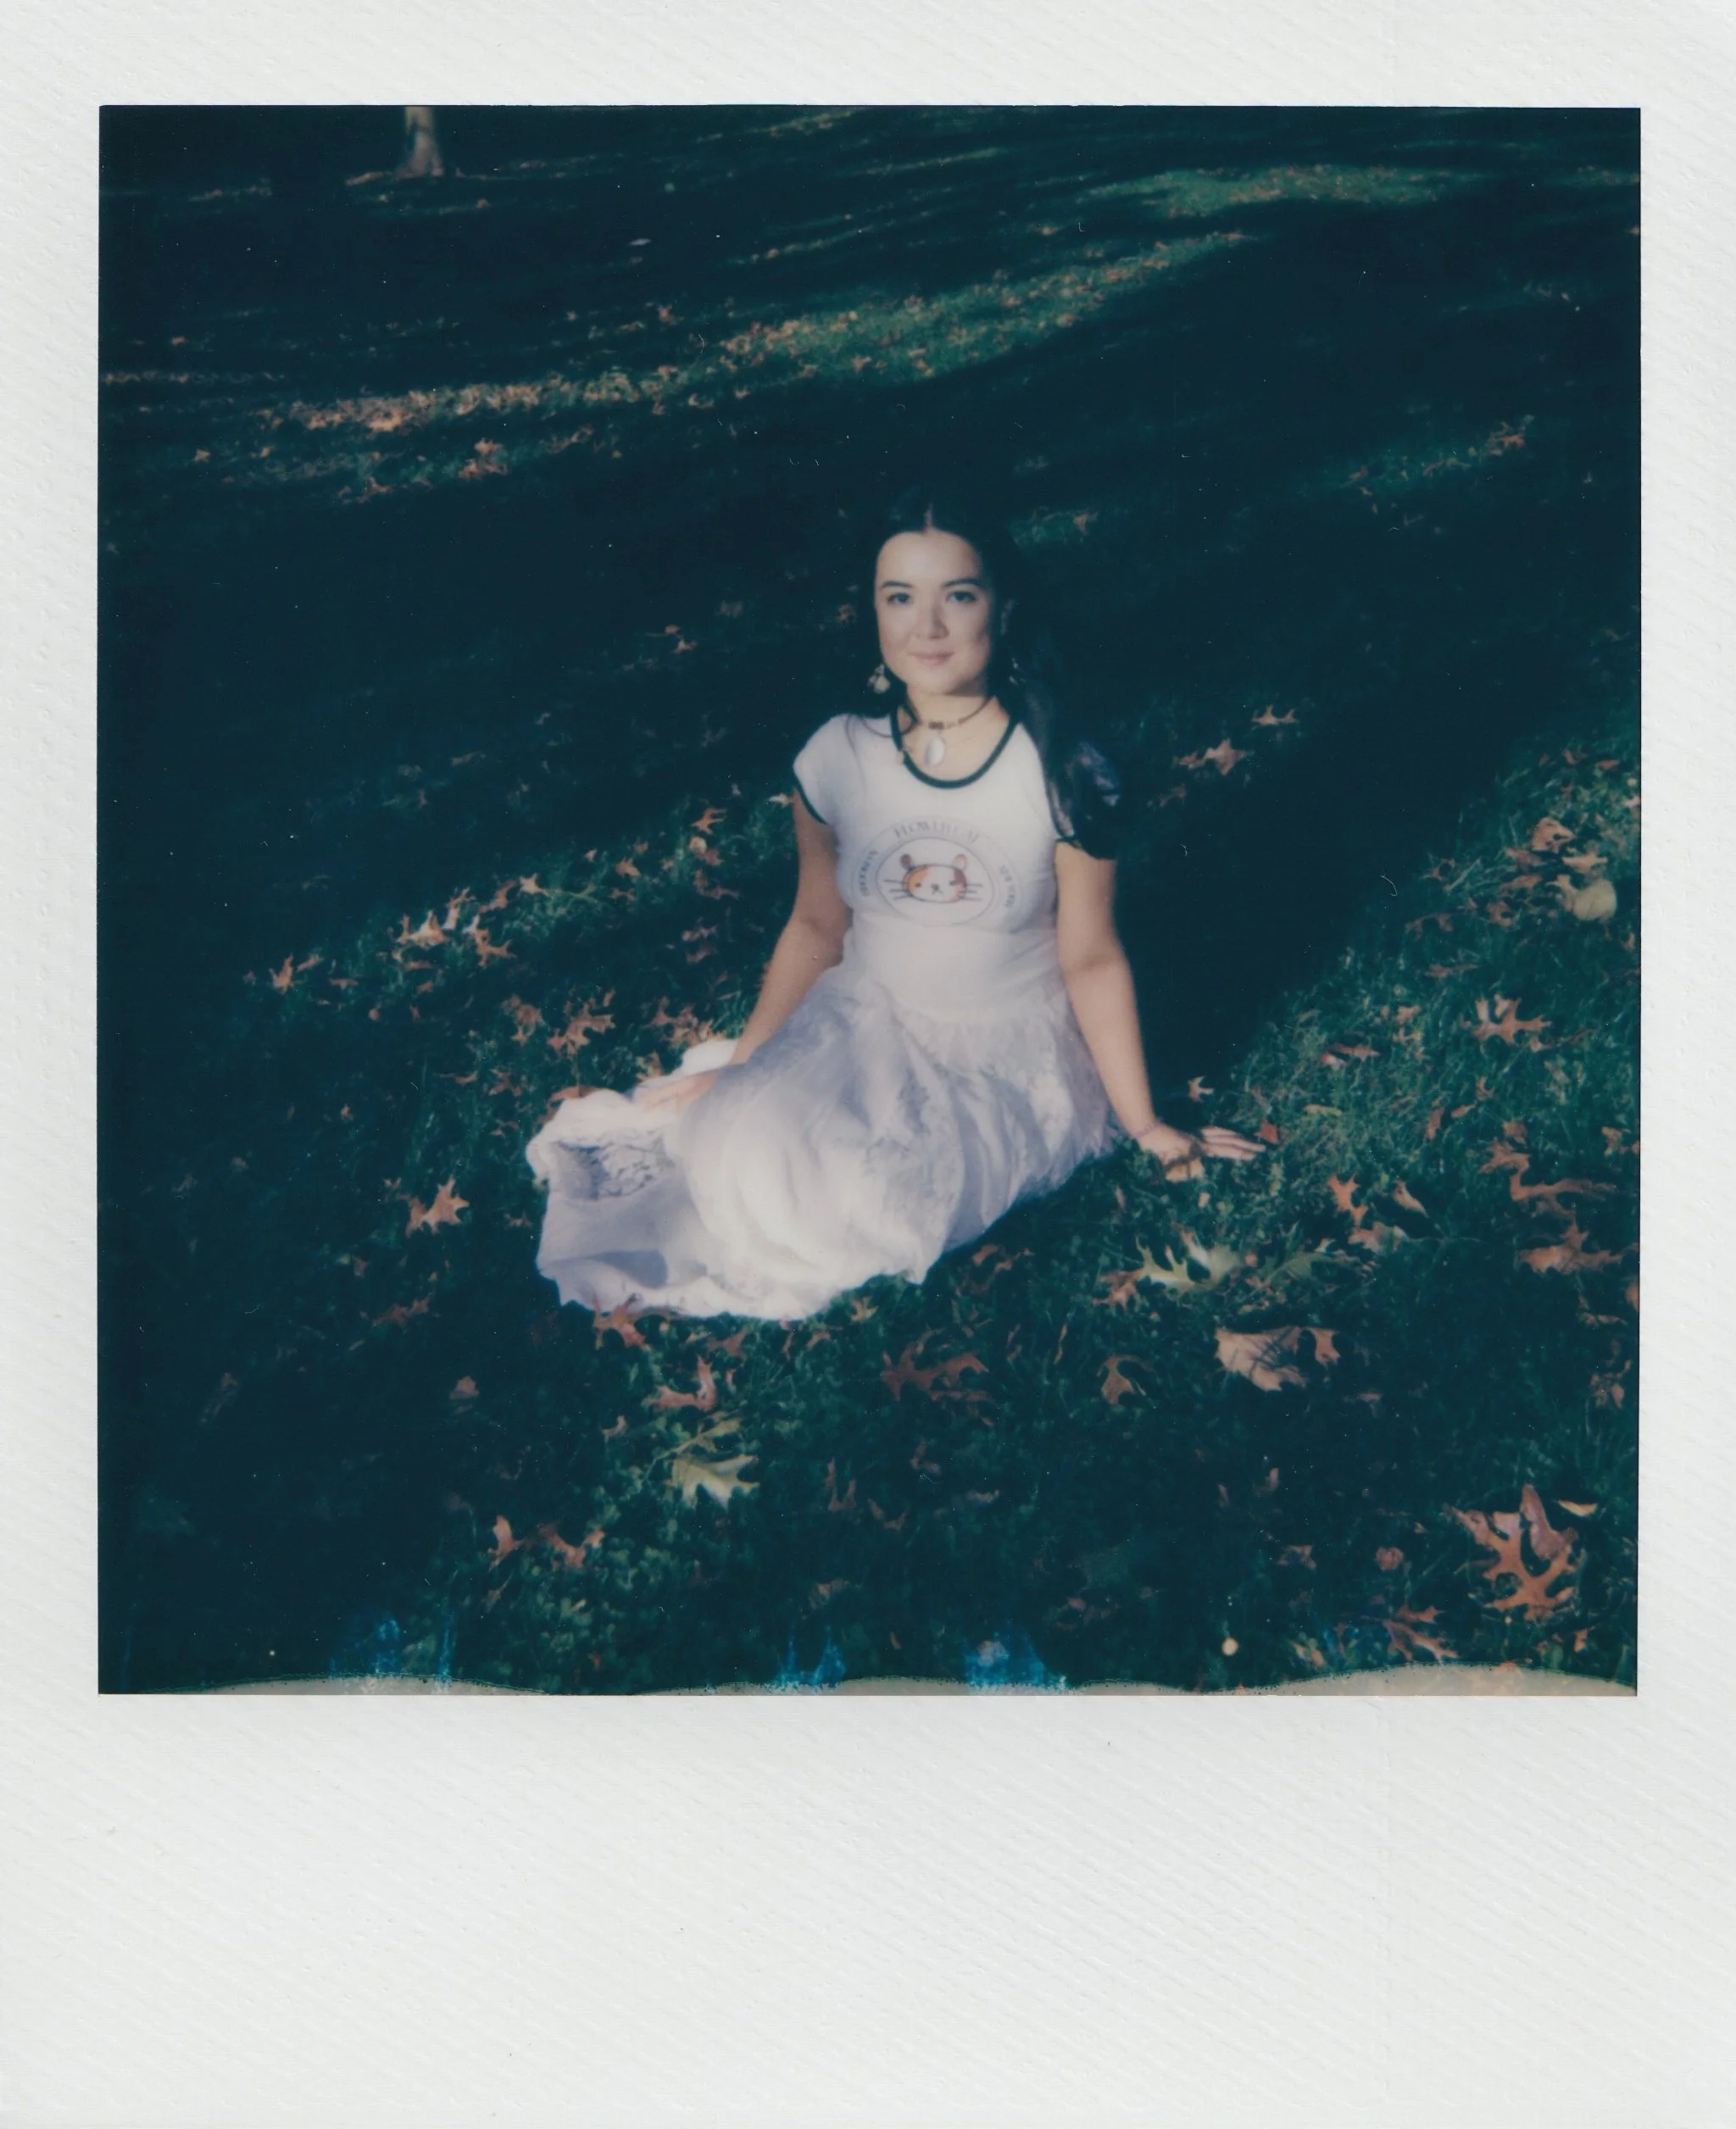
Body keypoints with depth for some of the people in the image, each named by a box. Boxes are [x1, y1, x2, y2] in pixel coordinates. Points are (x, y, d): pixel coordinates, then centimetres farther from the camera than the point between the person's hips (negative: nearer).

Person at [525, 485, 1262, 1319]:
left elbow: (1092, 960, -7)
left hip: (1012, 1063, -2)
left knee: (856, 1201, -25)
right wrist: (738, 1067, 5)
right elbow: (816, 927, 5)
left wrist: (1145, 1124, -2)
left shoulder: (1062, 776, -16)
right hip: (866, 1027, 3)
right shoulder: (836, 759, -8)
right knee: (746, 1149, -26)